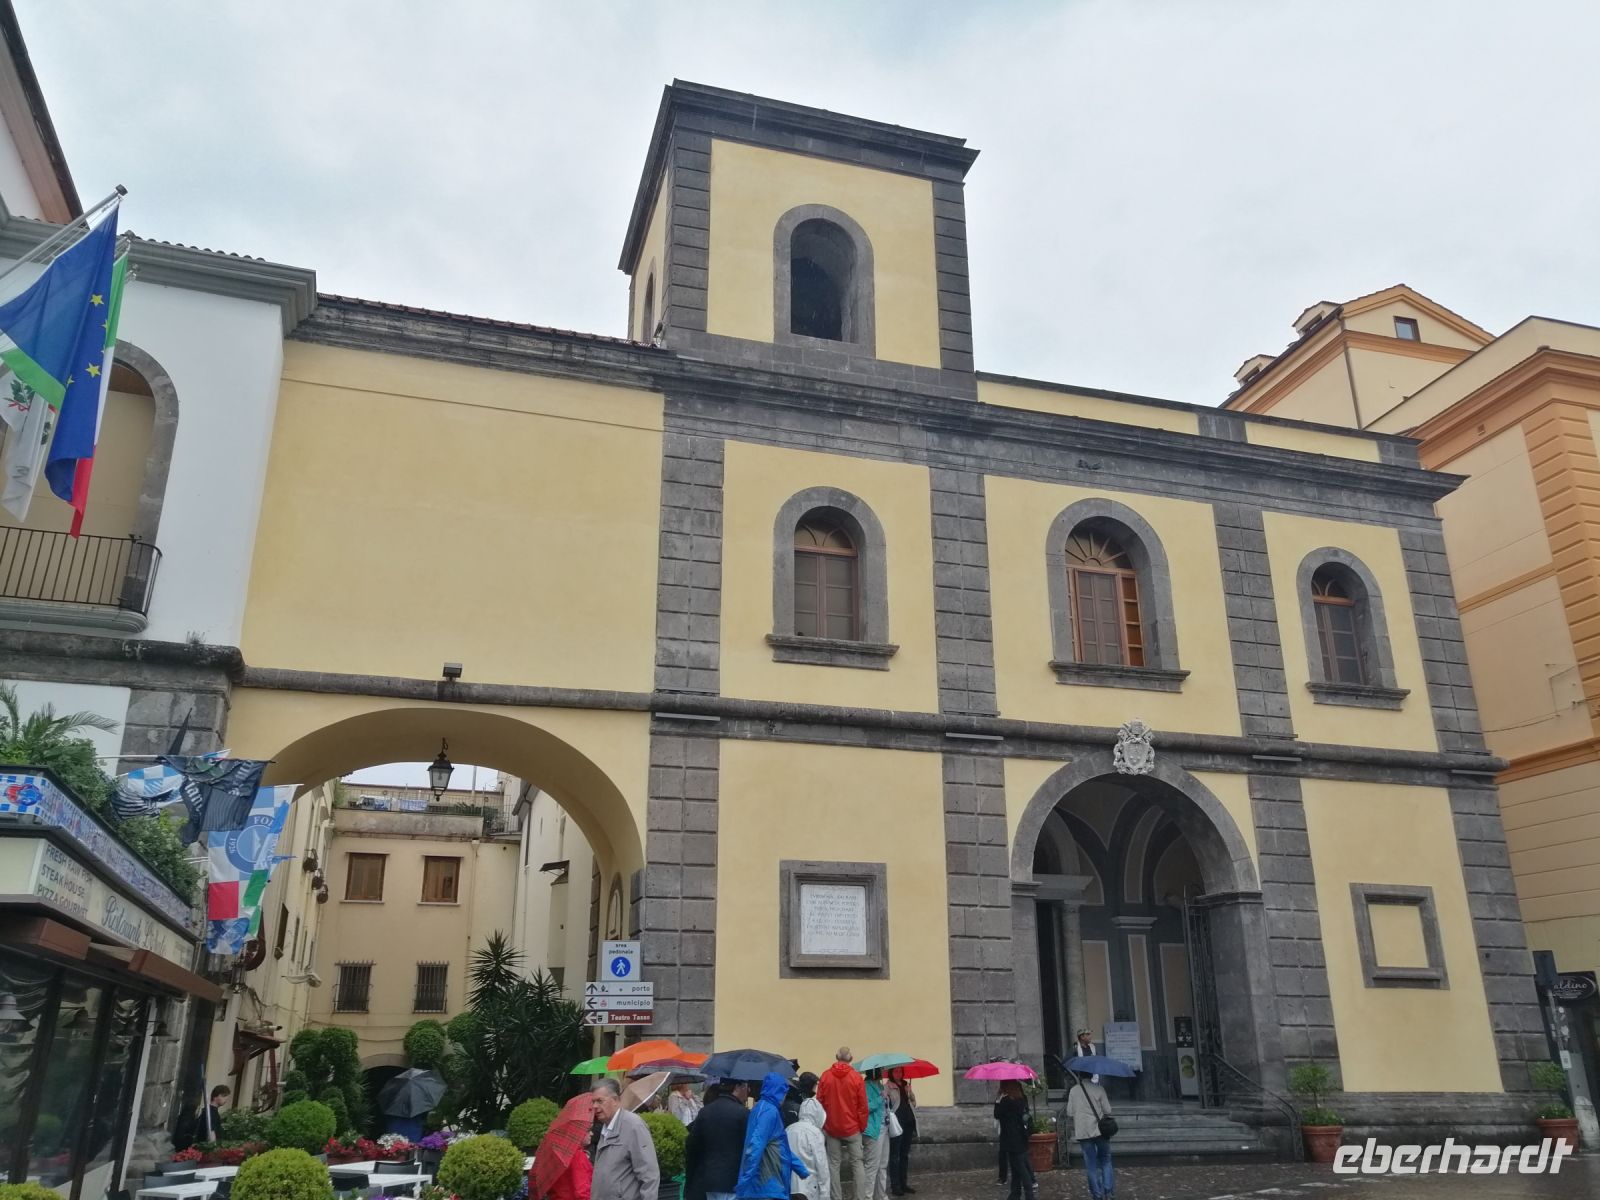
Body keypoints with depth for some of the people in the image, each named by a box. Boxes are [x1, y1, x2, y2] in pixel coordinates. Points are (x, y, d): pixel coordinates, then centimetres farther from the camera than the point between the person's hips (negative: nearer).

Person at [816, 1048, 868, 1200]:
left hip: (831, 1128, 1)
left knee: (834, 1165, 9)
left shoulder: (825, 1076, -4)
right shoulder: (856, 1077, -8)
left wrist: (823, 1124, 10)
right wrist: (862, 1126, 6)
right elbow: (862, 1105, -6)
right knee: (857, 1163, 8)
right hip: (852, 1128, -1)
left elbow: (819, 1102, 0)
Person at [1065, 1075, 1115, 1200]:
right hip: (1100, 1130, -1)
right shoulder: (1099, 1089, -7)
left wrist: (1074, 1130, 16)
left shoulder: (1074, 1090, -2)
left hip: (1082, 1132, 1)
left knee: (1091, 1164, 9)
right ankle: (1108, 1190, 4)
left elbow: (1070, 1114, 0)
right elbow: (1107, 1111, -7)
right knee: (1105, 1159, 15)